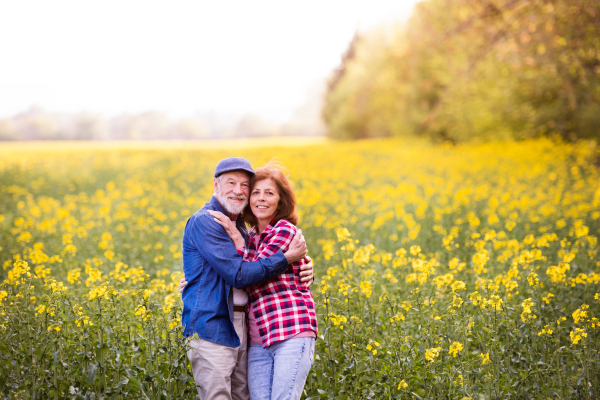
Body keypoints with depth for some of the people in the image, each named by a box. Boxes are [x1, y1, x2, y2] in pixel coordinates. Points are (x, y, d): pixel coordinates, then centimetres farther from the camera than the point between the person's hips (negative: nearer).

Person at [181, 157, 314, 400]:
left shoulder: (239, 227, 17)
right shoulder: (203, 222, -11)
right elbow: (238, 275, -17)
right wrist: (287, 258, -14)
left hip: (240, 331, 9)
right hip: (211, 330, -9)